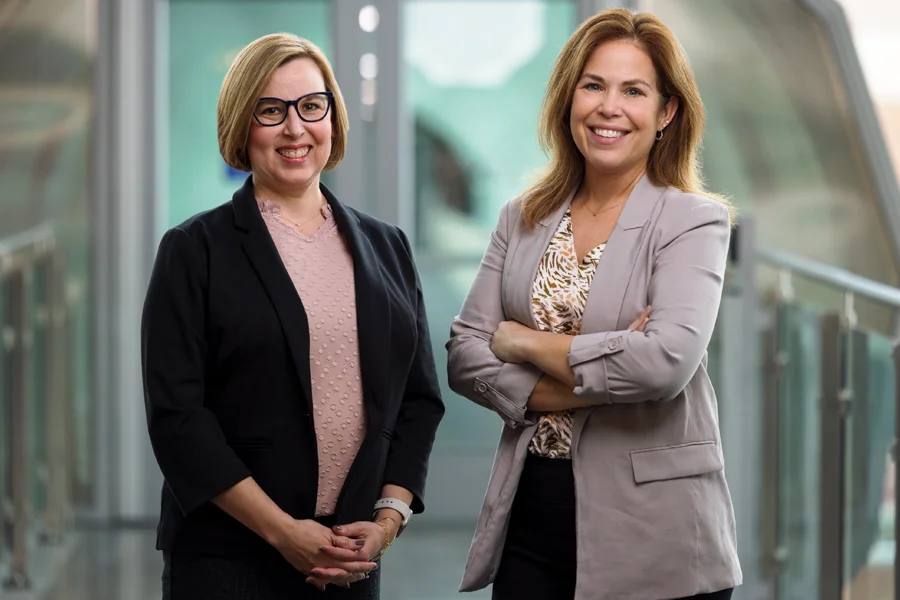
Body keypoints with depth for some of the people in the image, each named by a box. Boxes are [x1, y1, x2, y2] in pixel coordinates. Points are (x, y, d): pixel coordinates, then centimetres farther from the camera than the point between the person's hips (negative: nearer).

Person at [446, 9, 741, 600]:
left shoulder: (694, 220, -6)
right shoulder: (523, 220, 8)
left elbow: (668, 361, -21)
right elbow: (464, 356, 0)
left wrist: (526, 343, -9)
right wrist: (593, 386, -14)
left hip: (653, 531, -4)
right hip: (530, 515, 4)